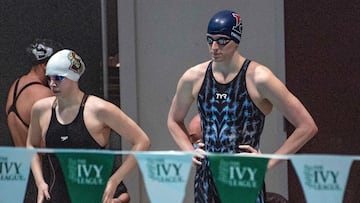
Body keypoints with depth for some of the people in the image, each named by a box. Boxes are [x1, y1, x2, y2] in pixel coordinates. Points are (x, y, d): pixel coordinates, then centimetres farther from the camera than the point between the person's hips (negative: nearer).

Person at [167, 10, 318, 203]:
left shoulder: (258, 79, -10)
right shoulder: (193, 78, 3)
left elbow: (307, 127, -8)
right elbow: (174, 121, 24)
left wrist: (269, 162, -9)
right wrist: (190, 152, 9)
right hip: (206, 178, 4)